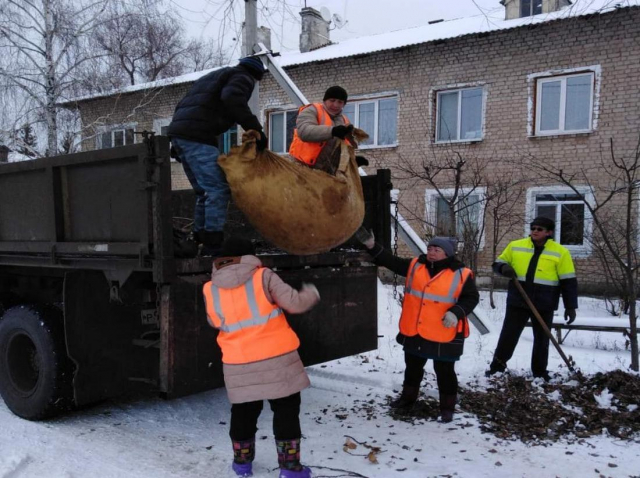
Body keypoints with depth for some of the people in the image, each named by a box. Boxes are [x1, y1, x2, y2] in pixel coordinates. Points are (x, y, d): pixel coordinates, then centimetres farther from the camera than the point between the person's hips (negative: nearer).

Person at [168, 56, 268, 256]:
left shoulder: (215, 75, 33)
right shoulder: (242, 77, 8)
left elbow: (184, 105, 29)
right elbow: (232, 100, -17)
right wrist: (255, 129, -18)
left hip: (179, 131, 9)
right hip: (197, 135, -9)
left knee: (205, 192, 13)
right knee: (218, 189, -11)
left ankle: (201, 243, 12)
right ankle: (212, 247, -15)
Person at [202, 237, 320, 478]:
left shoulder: (210, 290, 0)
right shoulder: (263, 277, -9)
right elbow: (294, 303, -11)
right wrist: (311, 293, 10)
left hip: (238, 364, 3)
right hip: (276, 358, -3)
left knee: (243, 412, 21)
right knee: (286, 410, 11)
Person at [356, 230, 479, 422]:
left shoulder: (461, 275, -9)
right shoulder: (415, 266, 2)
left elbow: (471, 297, -5)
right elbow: (391, 261, 2)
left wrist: (456, 312, -22)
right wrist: (371, 245, -8)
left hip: (443, 336, -4)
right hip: (414, 332, 5)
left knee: (444, 372, 9)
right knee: (412, 367, 22)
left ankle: (447, 406, 26)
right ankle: (408, 396, 42)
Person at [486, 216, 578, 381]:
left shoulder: (560, 252, -2)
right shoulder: (515, 246, 4)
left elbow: (568, 281, -1)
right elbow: (499, 263, 13)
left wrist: (570, 306, -3)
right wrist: (504, 268, -12)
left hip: (544, 305, -1)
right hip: (517, 302, 1)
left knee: (542, 339, 11)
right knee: (508, 335, 3)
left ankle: (540, 372, 26)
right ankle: (497, 366, 16)